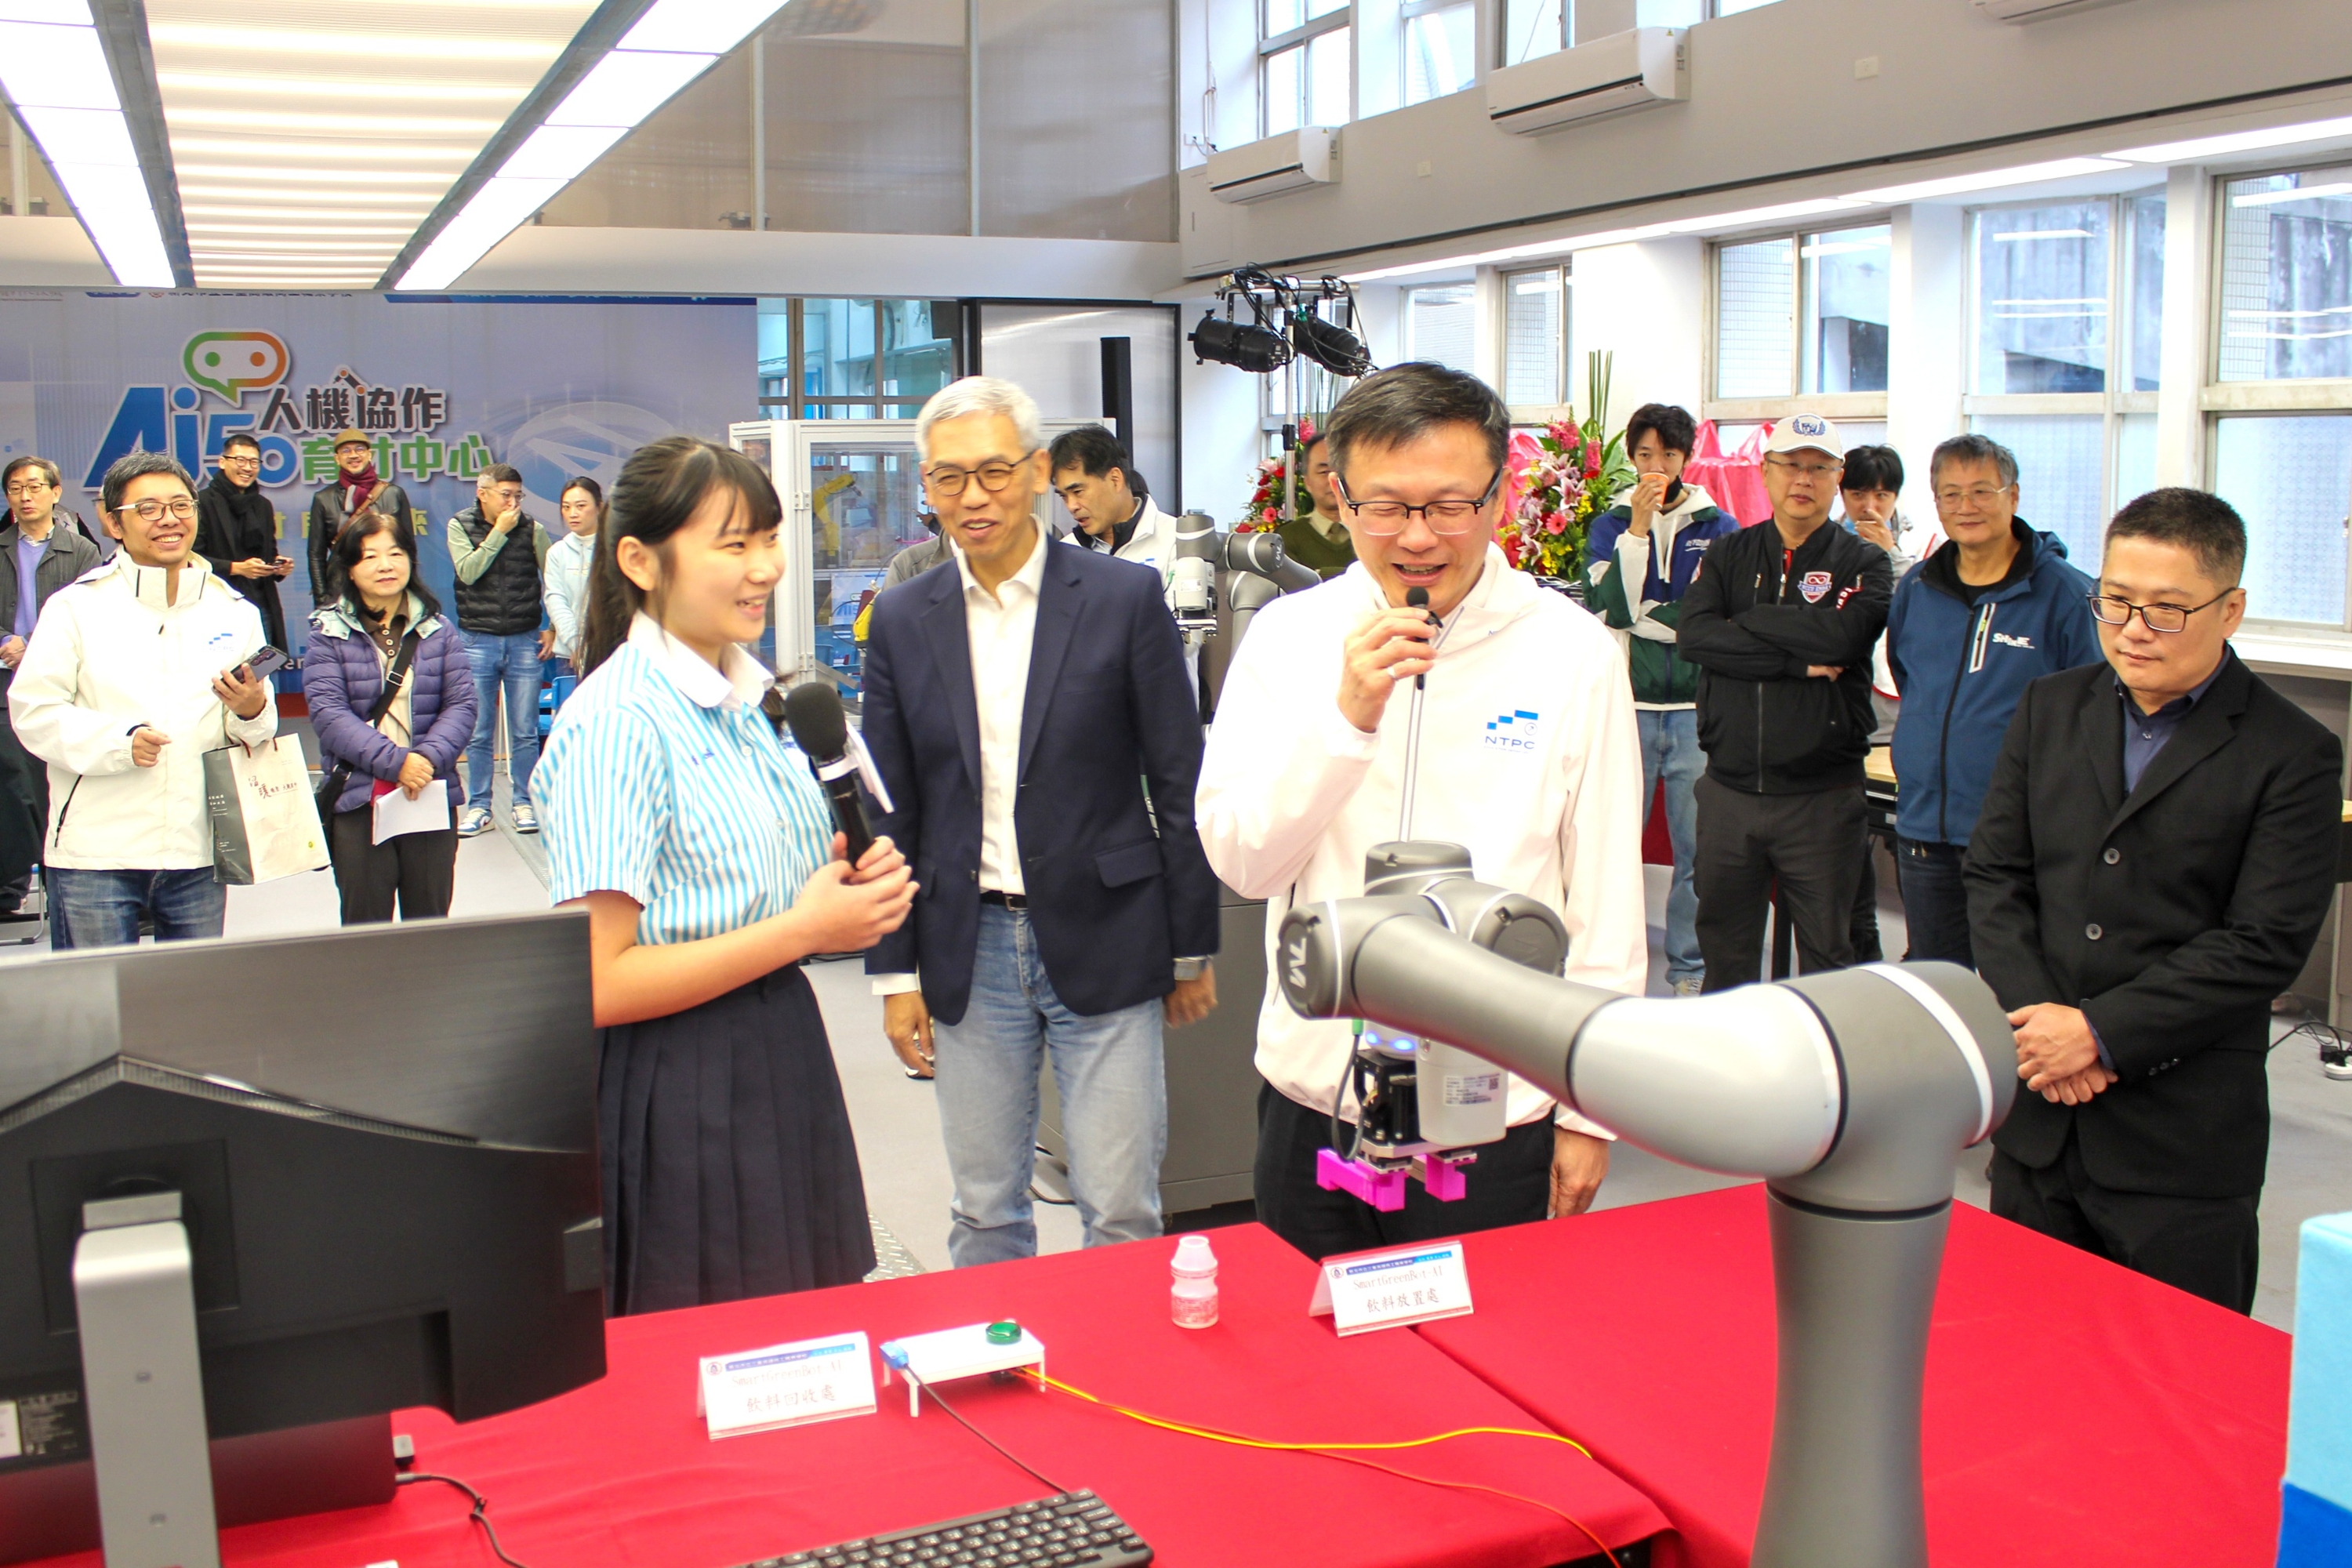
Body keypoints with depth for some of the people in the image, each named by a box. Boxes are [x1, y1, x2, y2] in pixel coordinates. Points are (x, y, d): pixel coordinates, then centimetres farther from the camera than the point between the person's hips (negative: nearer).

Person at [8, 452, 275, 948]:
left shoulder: (235, 611, 11)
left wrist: (251, 712, -13)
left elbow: (262, 728, 10)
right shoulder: (77, 606, 2)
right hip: (95, 852, -2)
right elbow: (32, 710, -3)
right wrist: (118, 742, -19)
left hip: (198, 854, 3)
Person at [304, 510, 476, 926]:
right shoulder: (330, 632, 1)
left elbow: (462, 702, 1)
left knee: (431, 924, 9)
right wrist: (395, 762, -19)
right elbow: (328, 711, -9)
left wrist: (429, 758, -17)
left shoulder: (438, 629, 8)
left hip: (434, 795, 2)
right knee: (365, 926, 4)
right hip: (358, 800, -2)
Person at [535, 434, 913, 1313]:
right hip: (677, 1099, -8)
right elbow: (597, 985, -20)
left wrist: (850, 892, 1)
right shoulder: (617, 723, -16)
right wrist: (803, 929, -18)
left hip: (784, 1065, 8)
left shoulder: (750, 698, 10)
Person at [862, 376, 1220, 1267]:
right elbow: (892, 813, 8)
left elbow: (1180, 785, -1)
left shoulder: (1125, 599, -4)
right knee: (984, 1216, 12)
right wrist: (895, 970, 5)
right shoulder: (903, 621, 4)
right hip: (969, 952, 3)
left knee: (1122, 1216, 2)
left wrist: (1192, 950, 1)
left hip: (1104, 944, -2)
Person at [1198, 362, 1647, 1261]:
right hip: (1316, 1093, 2)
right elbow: (1240, 863, -6)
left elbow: (1607, 904, 0)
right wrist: (1349, 715, -19)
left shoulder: (1572, 651, -4)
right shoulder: (1288, 636, -1)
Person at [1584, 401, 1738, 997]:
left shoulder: (1718, 528, 8)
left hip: (1698, 710, 0)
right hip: (1629, 707, 0)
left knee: (1699, 848, 3)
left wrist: (1643, 615, -7)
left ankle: (1691, 966, 14)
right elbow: (1613, 606, -8)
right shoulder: (1610, 527, 9)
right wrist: (1638, 527, -13)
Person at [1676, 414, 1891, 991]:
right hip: (1729, 789, 2)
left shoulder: (1862, 563, 3)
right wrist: (1797, 663, -15)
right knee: (1724, 948, 13)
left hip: (1820, 797, -2)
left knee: (1827, 954, 6)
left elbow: (1838, 635, -18)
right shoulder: (1728, 554, 9)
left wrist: (1743, 623, -8)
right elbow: (1694, 635, -10)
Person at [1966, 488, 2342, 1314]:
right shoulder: (2051, 709, 7)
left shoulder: (2294, 755, -7)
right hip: (2038, 1117, 4)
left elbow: (2265, 944, -13)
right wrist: (2034, 1017, -10)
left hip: (2182, 1150, -4)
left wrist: (2099, 1032, -16)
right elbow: (1993, 875, 4)